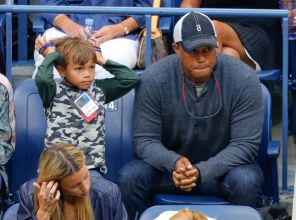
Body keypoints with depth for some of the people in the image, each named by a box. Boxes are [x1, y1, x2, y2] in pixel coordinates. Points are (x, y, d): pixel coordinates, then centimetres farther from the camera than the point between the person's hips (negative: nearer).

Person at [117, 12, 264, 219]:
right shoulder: (153, 79, -13)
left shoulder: (244, 79, -17)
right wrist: (174, 162, -33)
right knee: (130, 176, -27)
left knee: (246, 181, -34)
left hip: (222, 166, -1)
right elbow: (144, 140, -11)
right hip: (170, 165, 1)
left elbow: (245, 144, -16)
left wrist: (201, 171, -31)